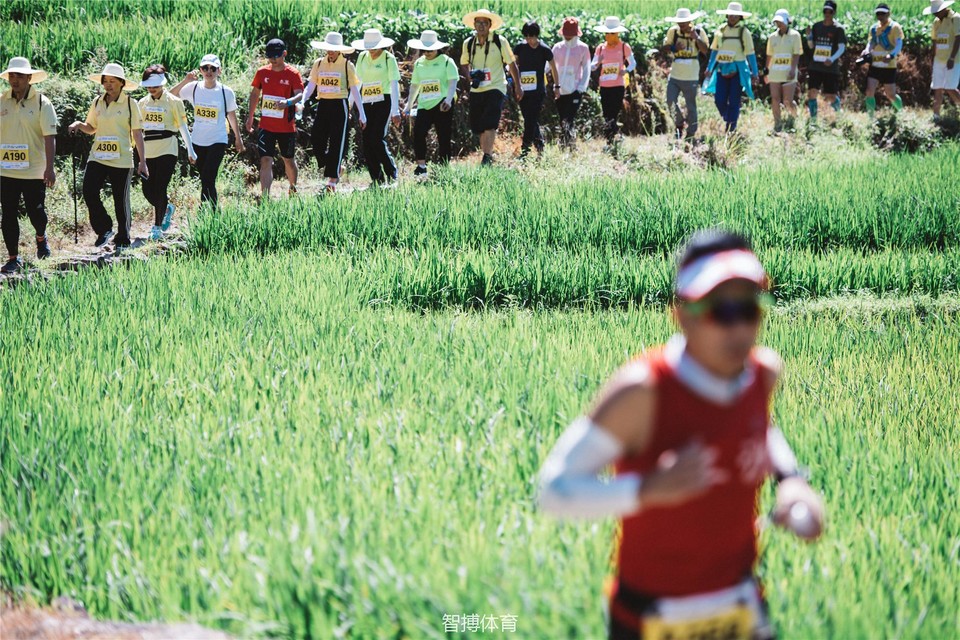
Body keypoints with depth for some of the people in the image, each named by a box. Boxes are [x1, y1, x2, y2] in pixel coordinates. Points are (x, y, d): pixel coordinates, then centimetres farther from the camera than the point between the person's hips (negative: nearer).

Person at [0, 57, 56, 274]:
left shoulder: (41, 103, -6)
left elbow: (49, 137, -9)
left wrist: (49, 168, -16)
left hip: (34, 171, -3)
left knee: (36, 212, 3)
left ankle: (41, 238, 36)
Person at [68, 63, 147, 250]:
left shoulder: (130, 104, -3)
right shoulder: (97, 102, 8)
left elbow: (137, 134, -2)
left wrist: (143, 162, -6)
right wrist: (79, 125, -4)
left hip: (121, 159, -3)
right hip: (98, 156, 3)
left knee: (121, 200, 4)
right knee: (89, 192, -13)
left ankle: (123, 239, 19)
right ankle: (104, 229, 7)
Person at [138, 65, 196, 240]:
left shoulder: (173, 102, -2)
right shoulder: (143, 103, 10)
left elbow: (183, 126, -1)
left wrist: (190, 150, -5)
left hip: (167, 149, -5)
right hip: (148, 151, 5)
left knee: (160, 188, -9)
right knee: (148, 190, 3)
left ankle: (157, 227, 2)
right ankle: (167, 208, 33)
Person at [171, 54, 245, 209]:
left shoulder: (226, 92, -4)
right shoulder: (194, 88, -1)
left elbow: (232, 116, 8)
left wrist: (238, 138, 16)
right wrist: (185, 81, -17)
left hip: (218, 141, -3)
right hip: (198, 141, 3)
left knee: (207, 179, -15)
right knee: (205, 181, 11)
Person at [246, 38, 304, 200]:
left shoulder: (292, 73, -7)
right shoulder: (262, 72, 3)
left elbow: (300, 94, -16)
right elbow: (255, 93, 15)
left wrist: (288, 102, -37)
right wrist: (250, 116, 15)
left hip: (287, 127, -1)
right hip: (266, 126, 1)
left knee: (288, 159, 16)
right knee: (266, 160, -10)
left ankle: (293, 190, 39)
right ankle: (265, 197, -15)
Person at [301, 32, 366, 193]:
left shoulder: (347, 65, -2)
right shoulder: (318, 64, 7)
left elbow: (355, 91, 0)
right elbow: (310, 86, 10)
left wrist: (362, 115, 0)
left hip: (339, 106, -4)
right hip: (322, 105, 4)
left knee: (336, 143, -5)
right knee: (318, 144, 1)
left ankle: (332, 180, -2)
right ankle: (333, 172, 22)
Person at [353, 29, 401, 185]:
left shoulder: (389, 58, -6)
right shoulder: (363, 57, 9)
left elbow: (394, 84, -10)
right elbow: (357, 81, 17)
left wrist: (395, 111, -16)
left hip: (383, 102, -6)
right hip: (367, 103, 6)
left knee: (378, 139, -16)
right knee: (367, 142, 1)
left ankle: (392, 175, -3)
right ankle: (377, 180, 7)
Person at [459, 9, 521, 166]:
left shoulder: (500, 42, -5)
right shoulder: (468, 44, 4)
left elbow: (511, 64, 3)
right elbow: (464, 63, 19)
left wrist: (517, 87, 3)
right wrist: (469, 74, -2)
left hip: (495, 88, -4)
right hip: (476, 89, 4)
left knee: (489, 124, -19)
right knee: (478, 127, 7)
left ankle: (487, 158, -20)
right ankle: (487, 156, 21)